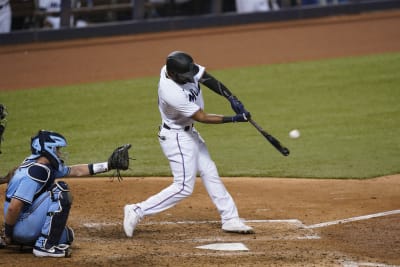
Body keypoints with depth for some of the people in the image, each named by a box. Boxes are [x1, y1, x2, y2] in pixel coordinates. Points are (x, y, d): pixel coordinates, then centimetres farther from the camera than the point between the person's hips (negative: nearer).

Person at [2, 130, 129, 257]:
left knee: (66, 236, 22)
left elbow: (75, 171, 19)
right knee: (60, 191, -18)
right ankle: (45, 246, -17)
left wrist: (109, 165, 18)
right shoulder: (37, 170, -22)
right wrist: (8, 233, -16)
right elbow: (14, 207, -27)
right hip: (22, 226, -10)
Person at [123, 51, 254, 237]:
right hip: (177, 138, -9)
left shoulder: (185, 69, -14)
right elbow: (202, 117, -27)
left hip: (189, 133, 9)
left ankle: (230, 220, 21)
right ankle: (137, 211, -5)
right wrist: (235, 119, -24)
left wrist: (231, 98, -12)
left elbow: (206, 78, -1)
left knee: (210, 173, 13)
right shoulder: (173, 94, -35)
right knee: (184, 187, -8)